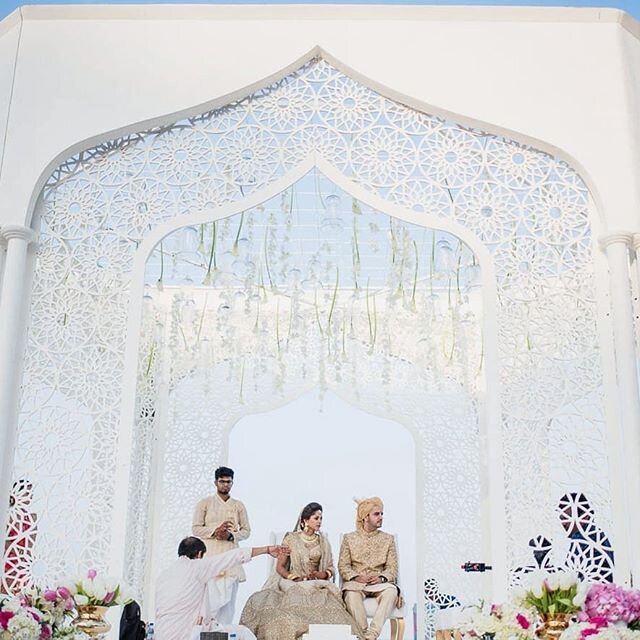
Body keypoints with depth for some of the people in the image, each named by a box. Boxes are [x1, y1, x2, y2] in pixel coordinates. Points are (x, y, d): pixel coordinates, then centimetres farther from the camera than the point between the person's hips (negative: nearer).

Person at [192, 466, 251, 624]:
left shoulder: (238, 506, 13)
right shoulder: (205, 503, 6)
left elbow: (246, 530, 11)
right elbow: (196, 528, 2)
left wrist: (230, 536, -8)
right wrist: (215, 531, -13)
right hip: (210, 556, -2)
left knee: (229, 598, -3)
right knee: (210, 598, -12)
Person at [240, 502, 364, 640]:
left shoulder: (323, 541, 12)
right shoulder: (291, 539, 4)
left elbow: (331, 568, 11)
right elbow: (280, 567, 2)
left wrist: (322, 574, -11)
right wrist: (295, 578, -14)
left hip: (316, 583, 2)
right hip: (292, 582, -2)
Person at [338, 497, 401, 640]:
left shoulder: (388, 539, 13)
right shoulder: (349, 538, 10)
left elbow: (392, 568, 6)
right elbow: (343, 566, 3)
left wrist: (382, 578, -15)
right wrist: (357, 577, -15)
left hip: (379, 583, 1)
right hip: (356, 582, -1)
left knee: (391, 591, -34)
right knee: (351, 594, -37)